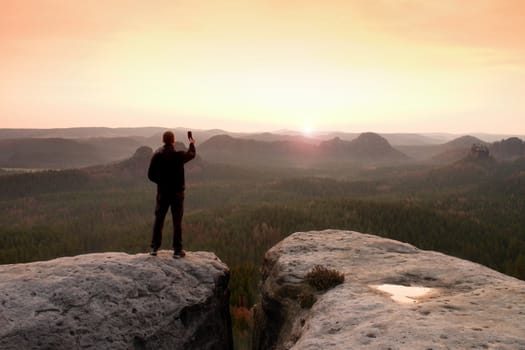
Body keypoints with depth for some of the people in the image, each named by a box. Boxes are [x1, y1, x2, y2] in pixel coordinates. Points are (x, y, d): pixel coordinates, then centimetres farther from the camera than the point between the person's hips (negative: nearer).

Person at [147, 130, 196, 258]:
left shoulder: (157, 155, -8)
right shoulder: (179, 155, -12)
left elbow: (151, 175, -3)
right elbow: (192, 154, 10)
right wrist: (192, 144, 30)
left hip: (162, 192, 2)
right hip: (177, 192, -2)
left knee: (158, 220, 12)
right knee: (177, 221, 4)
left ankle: (154, 248, 17)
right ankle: (177, 250, 8)